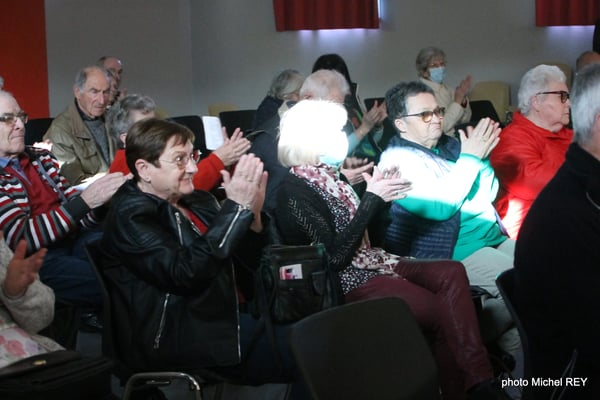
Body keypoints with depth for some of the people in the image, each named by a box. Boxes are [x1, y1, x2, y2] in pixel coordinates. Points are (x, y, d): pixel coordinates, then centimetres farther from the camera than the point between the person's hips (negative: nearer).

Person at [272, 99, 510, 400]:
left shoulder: (328, 176, 13)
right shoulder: (295, 191, -13)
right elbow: (336, 256, -21)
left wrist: (379, 196, 4)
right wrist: (372, 199, -17)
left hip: (369, 263, 8)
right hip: (346, 281, -8)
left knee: (451, 273, -15)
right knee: (441, 310, -21)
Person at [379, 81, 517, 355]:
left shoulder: (449, 145, 15)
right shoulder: (397, 159, -8)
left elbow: (488, 194, 16)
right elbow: (439, 207, -20)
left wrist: (482, 156, -1)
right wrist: (469, 157, -14)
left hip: (494, 237, 8)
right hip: (453, 250, -8)